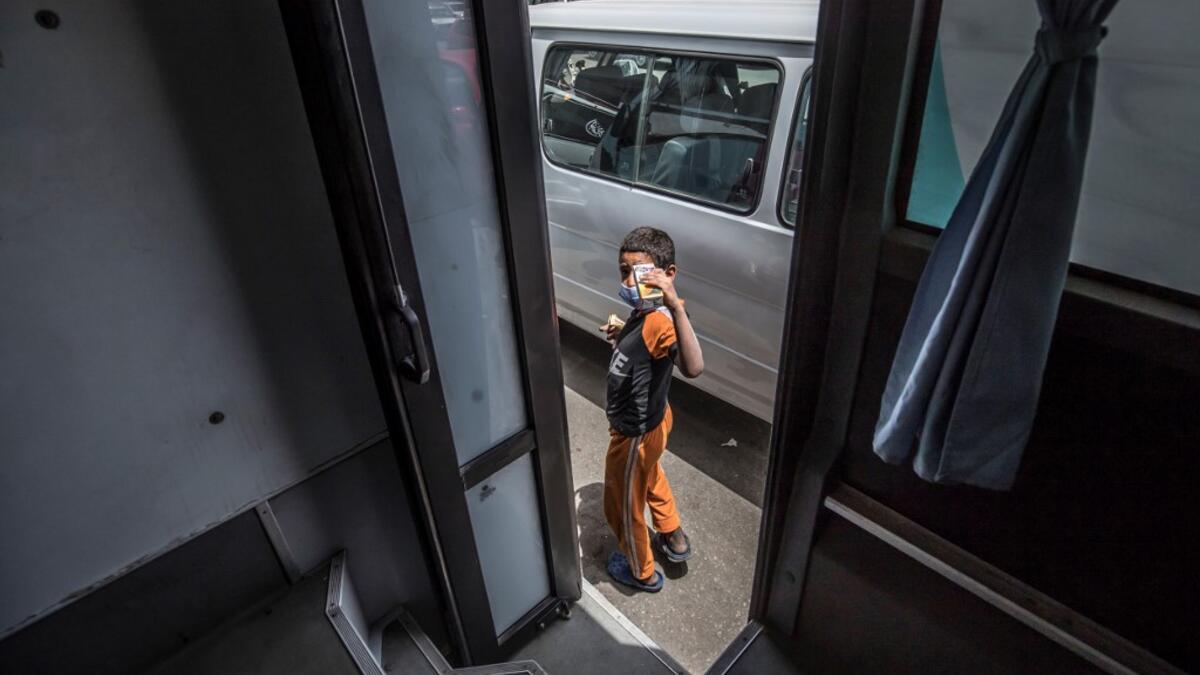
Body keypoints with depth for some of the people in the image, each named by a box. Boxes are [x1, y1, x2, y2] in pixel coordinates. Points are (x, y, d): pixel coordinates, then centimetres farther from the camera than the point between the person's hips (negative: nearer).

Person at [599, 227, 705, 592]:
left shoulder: (659, 321, -36)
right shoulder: (644, 312, -7)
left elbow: (693, 368, -56)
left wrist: (676, 305, -59)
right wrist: (622, 334, -1)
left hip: (635, 434, -9)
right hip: (651, 420, 9)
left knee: (623, 505, 17)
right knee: (650, 478, 35)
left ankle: (641, 571, 44)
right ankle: (673, 538, 57)